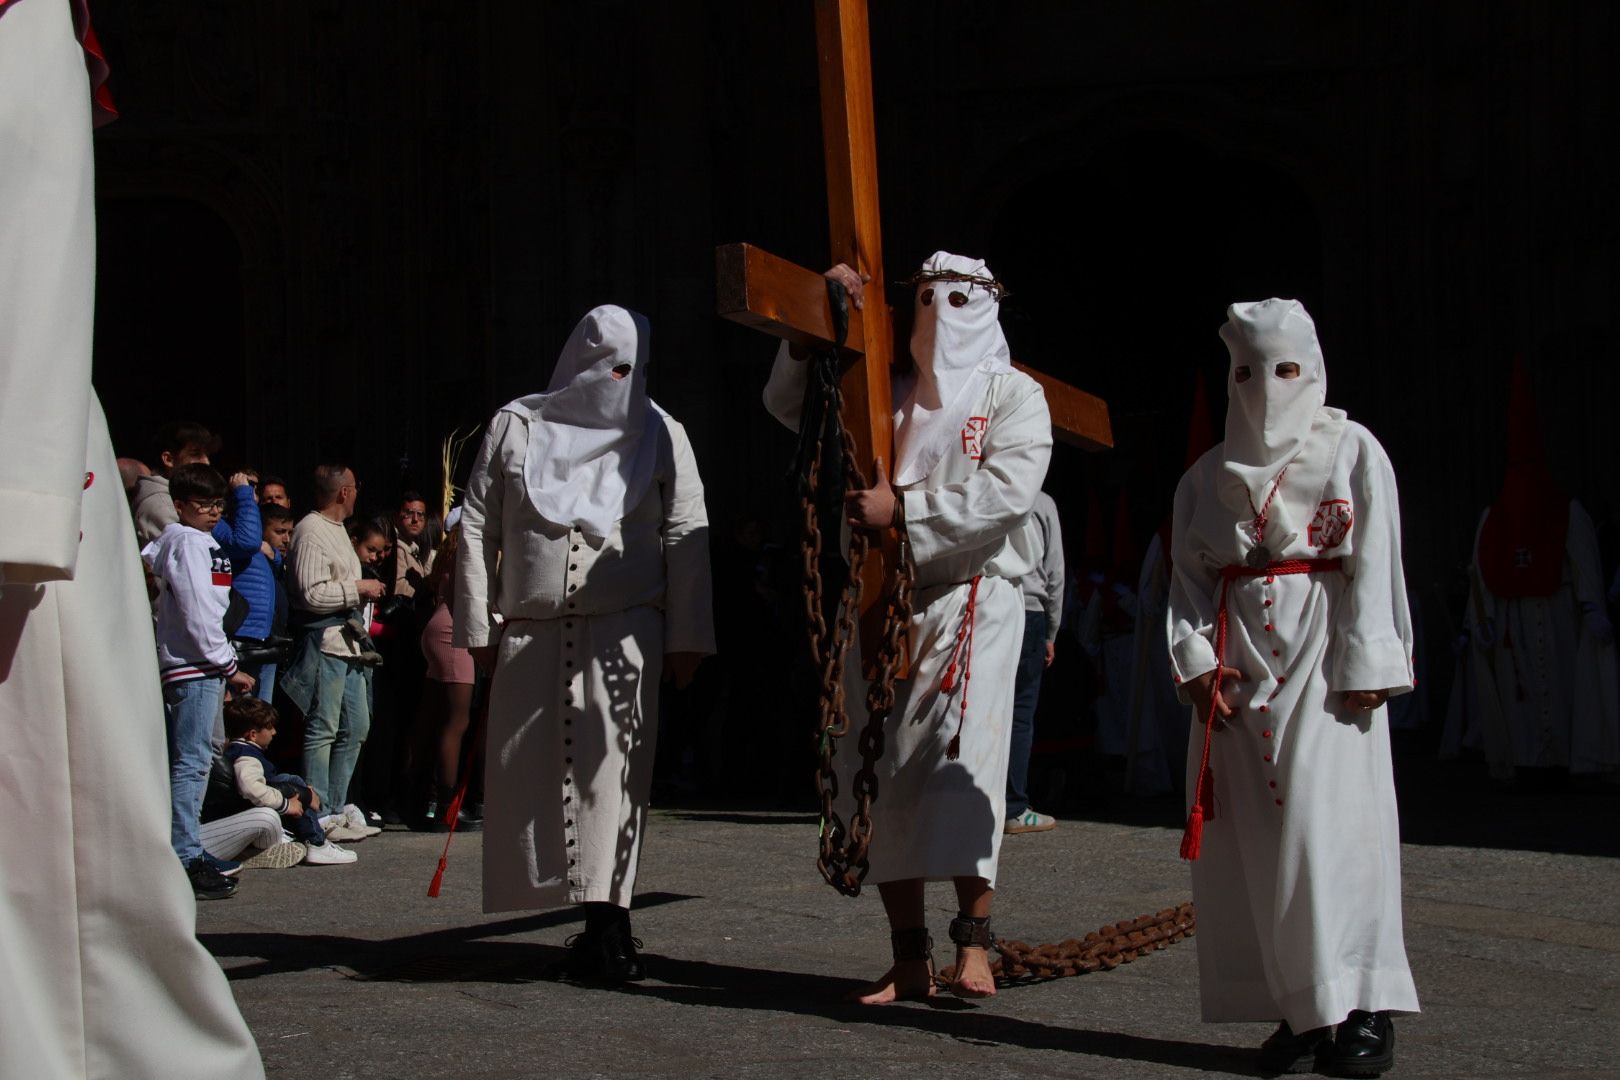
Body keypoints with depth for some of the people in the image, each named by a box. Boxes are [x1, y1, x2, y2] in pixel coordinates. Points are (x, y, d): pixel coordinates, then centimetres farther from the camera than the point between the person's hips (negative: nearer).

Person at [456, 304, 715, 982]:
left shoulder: (660, 435, 10)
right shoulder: (516, 428, 11)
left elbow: (687, 537, 6)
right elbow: (477, 530, 12)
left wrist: (686, 638, -1)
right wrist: (476, 627, 5)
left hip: (623, 635, -2)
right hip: (531, 633, 2)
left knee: (613, 773, -11)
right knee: (525, 774, 0)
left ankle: (606, 921, -13)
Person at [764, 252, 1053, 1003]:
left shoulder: (1012, 395, 5)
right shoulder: (884, 397, 18)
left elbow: (1005, 493, -10)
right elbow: (788, 403, 19)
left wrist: (904, 509, -15)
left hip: (974, 601, -5)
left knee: (964, 758, -18)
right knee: (882, 775, 1)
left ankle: (973, 943, -17)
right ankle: (908, 959, 5)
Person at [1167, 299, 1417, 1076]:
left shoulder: (1353, 451, 6)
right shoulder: (1208, 476, 17)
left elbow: (1373, 565, -1)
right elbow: (1188, 577, 12)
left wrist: (1365, 664, -10)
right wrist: (1194, 657, -3)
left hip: (1321, 651, -4)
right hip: (1236, 661, 4)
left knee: (1325, 819, -13)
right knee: (1250, 831, -2)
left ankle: (1360, 1006, -8)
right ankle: (1296, 1009, 3)